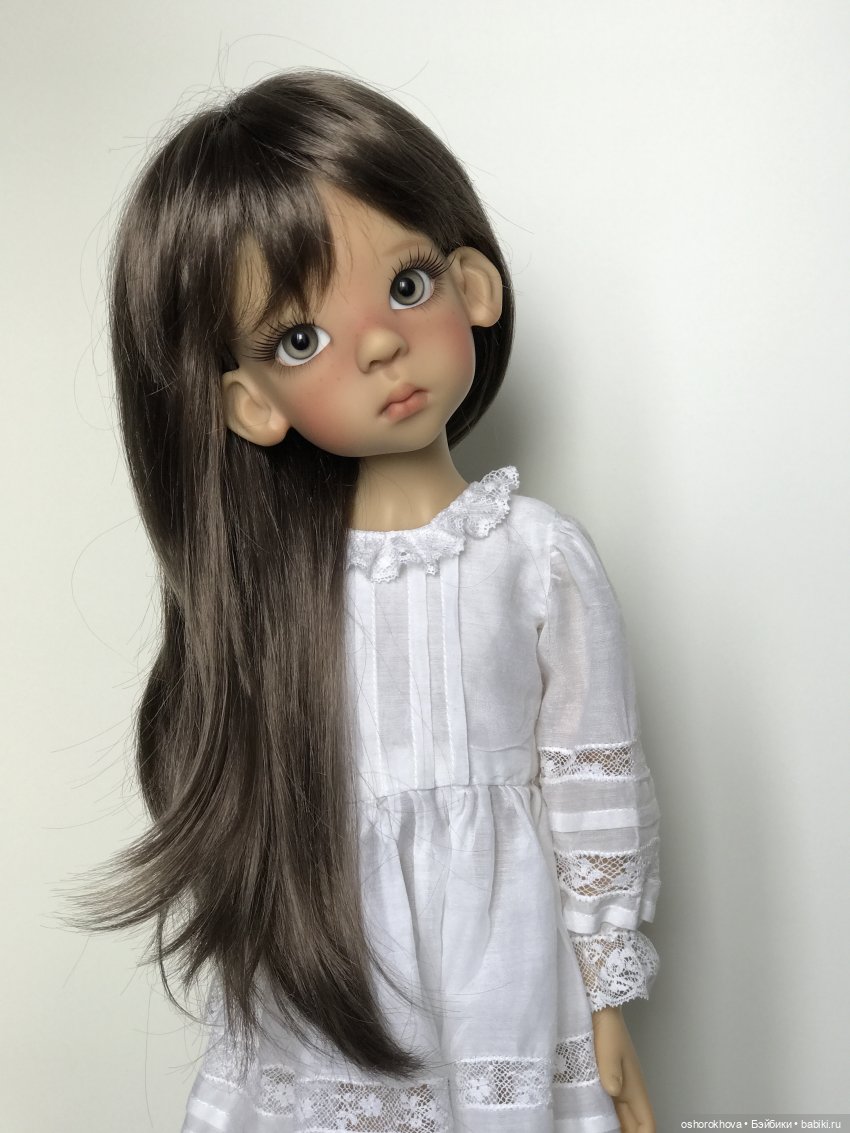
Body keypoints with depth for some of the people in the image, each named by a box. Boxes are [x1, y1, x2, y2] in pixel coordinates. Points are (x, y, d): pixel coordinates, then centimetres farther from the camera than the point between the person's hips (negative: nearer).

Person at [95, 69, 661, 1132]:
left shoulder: (541, 555, -12)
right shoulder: (267, 575, -9)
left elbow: (595, 793, -5)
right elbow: (238, 798, 1)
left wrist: (607, 1005, 1)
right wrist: (248, 972, 7)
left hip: (501, 985, -1)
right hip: (316, 998, 1)